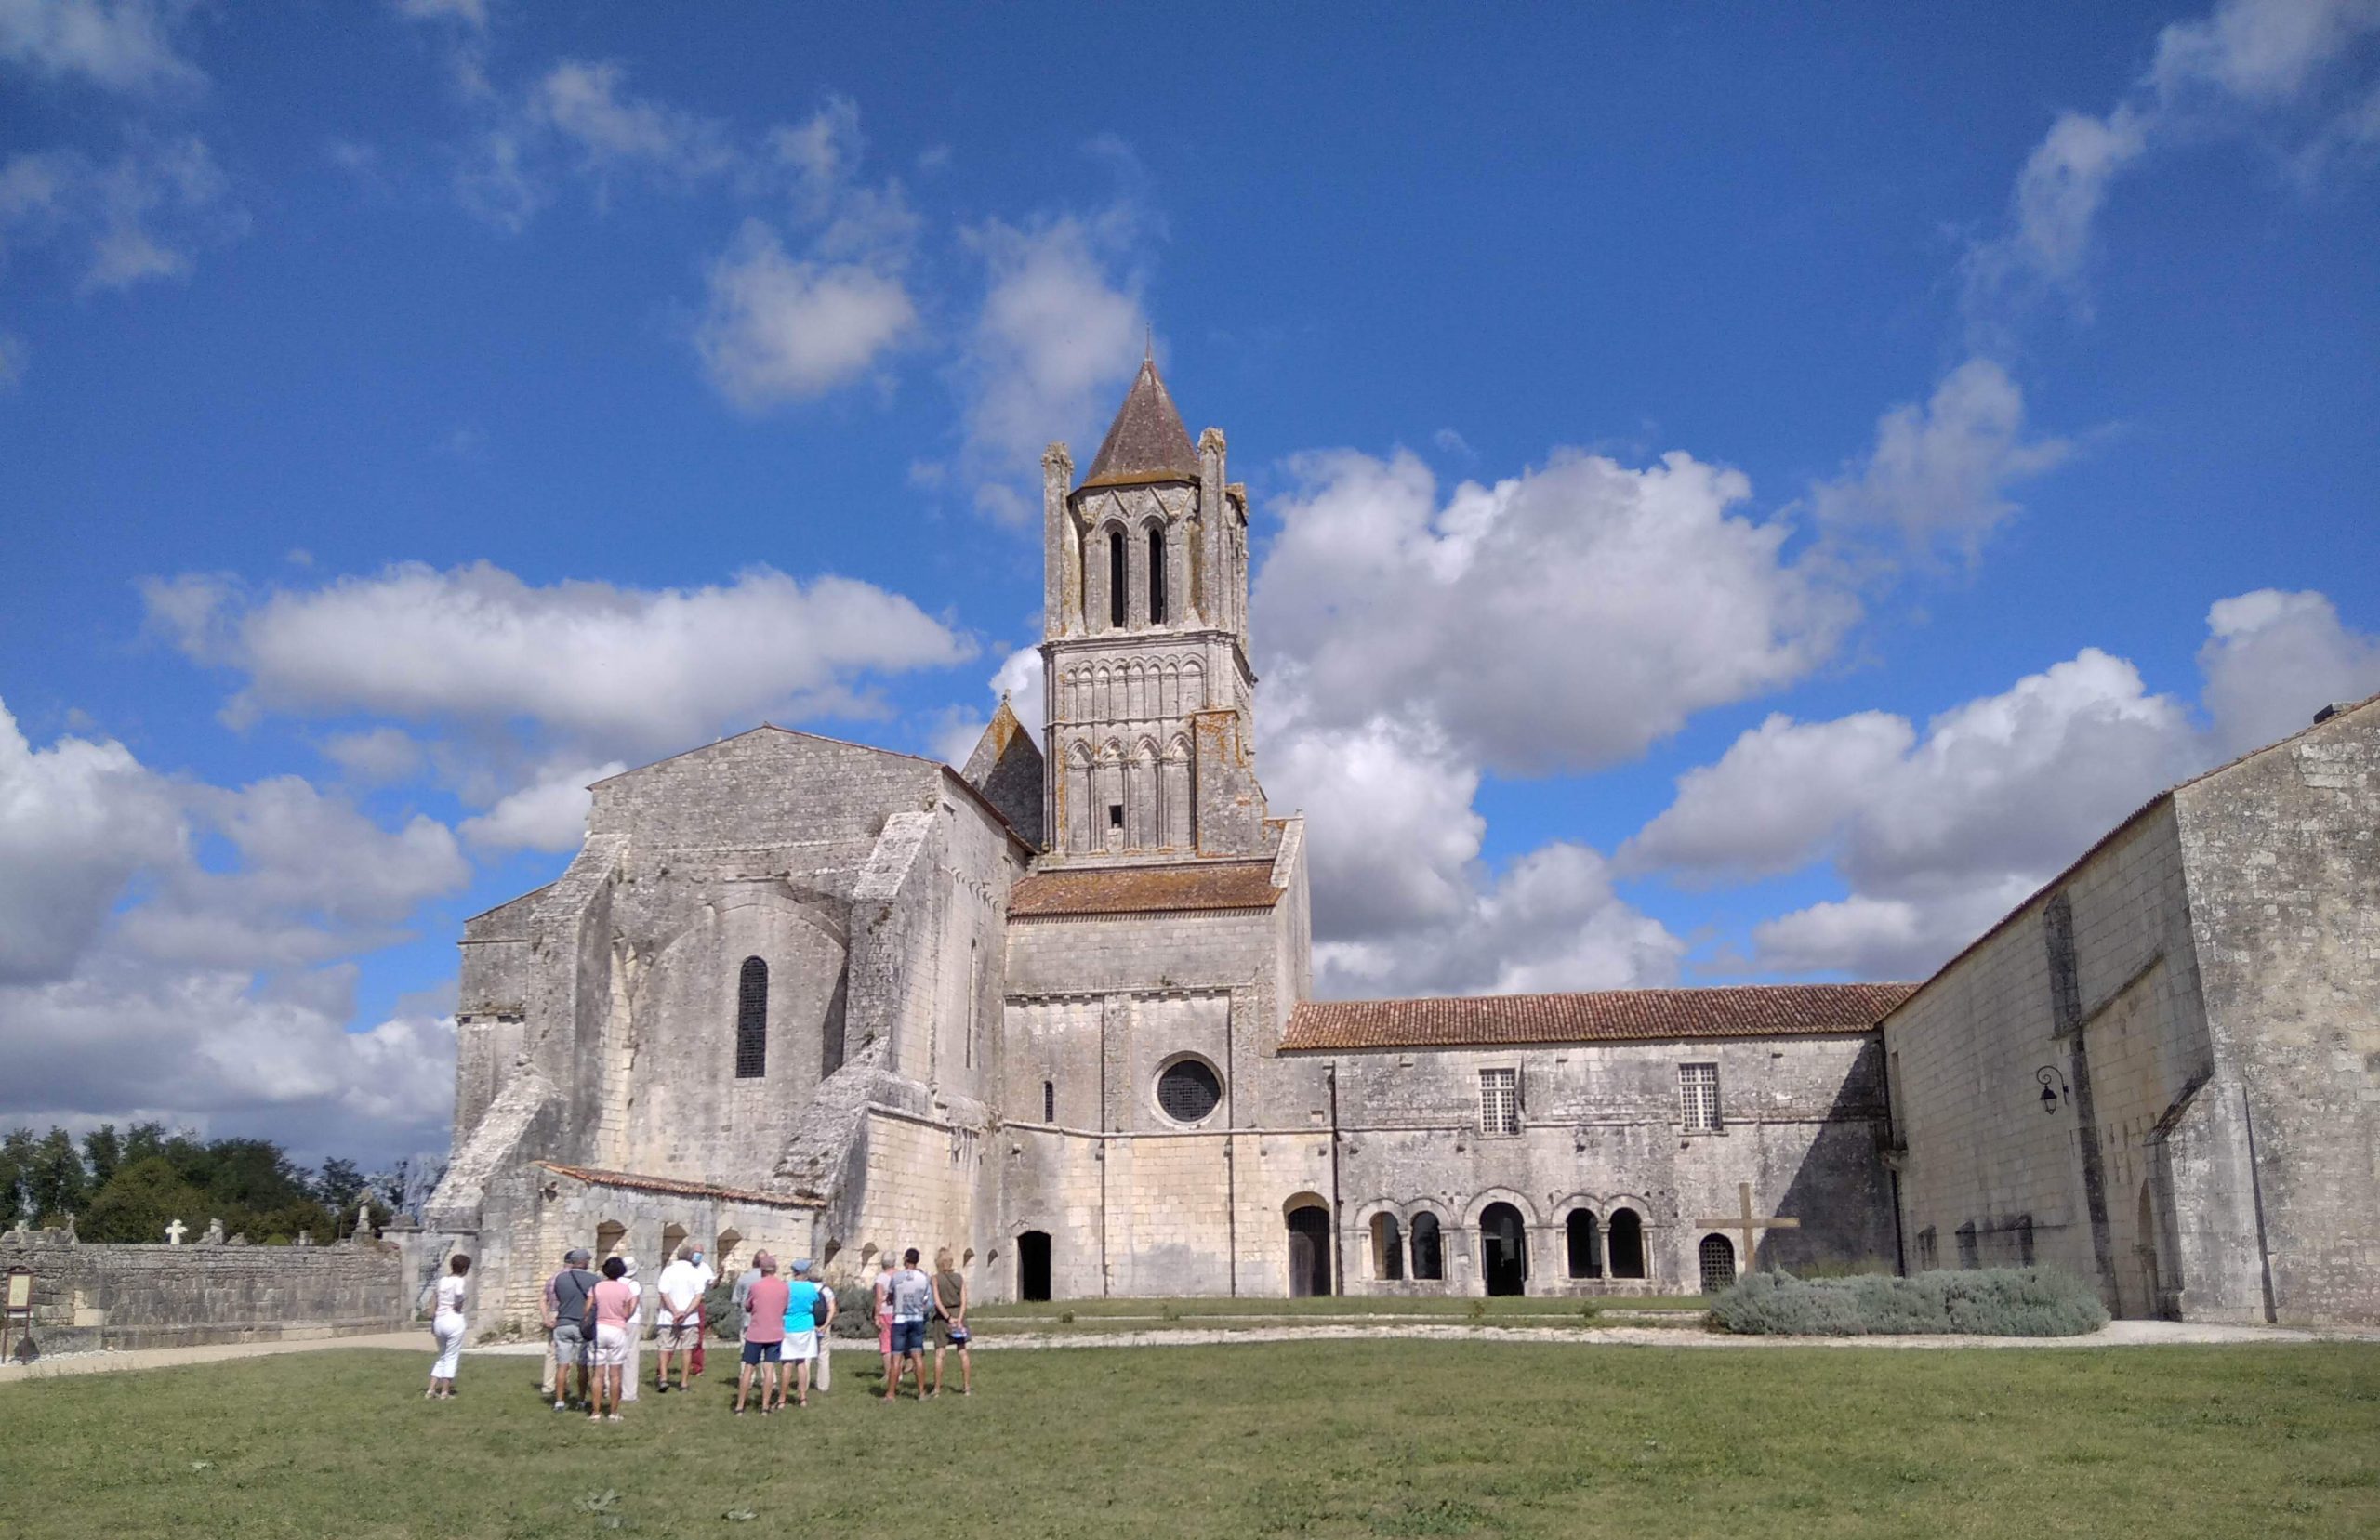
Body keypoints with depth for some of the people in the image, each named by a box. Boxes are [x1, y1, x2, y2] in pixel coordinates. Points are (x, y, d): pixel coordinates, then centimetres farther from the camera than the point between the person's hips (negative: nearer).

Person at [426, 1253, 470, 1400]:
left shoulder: (442, 1281, 9)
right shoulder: (459, 1282, -10)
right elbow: (458, 1305, -18)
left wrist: (432, 1323, 18)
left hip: (439, 1321, 6)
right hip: (454, 1320, -6)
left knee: (442, 1357, 19)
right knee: (452, 1357, 4)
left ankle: (431, 1390, 15)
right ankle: (445, 1393, 5)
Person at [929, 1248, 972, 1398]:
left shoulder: (936, 1278, -6)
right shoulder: (960, 1277, 2)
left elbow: (937, 1301, -13)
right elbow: (964, 1301, -5)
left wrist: (948, 1318, -12)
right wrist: (959, 1319, -10)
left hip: (942, 1316, -3)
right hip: (958, 1314, 3)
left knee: (939, 1353, 2)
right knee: (963, 1352, 8)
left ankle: (937, 1388, 1)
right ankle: (967, 1387, 9)